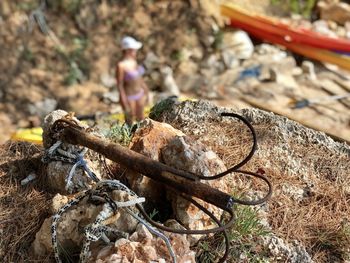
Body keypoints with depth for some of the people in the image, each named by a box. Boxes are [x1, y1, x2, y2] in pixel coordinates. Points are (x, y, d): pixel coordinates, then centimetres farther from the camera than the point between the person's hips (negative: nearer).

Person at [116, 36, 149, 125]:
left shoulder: (133, 60, -1)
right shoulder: (121, 65, -23)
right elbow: (120, 85, -19)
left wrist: (145, 91, 17)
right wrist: (125, 104, -18)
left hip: (139, 94, 7)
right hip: (128, 97, -7)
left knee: (140, 118, 22)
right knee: (130, 122, 10)